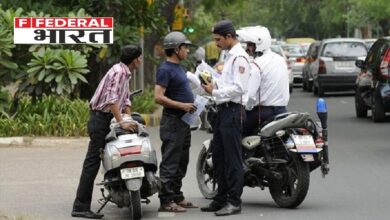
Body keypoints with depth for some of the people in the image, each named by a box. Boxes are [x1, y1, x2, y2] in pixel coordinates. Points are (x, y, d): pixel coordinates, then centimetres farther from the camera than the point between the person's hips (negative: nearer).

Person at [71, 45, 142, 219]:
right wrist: (122, 123, -28)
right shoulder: (119, 72, -15)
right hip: (101, 119, -10)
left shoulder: (126, 73, 17)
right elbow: (112, 99, -26)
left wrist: (130, 120, 9)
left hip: (107, 120, 10)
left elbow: (125, 99, 20)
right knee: (92, 162, -11)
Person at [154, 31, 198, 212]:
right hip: (172, 121, -10)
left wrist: (191, 104, 14)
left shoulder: (178, 68, 16)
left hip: (183, 121, 10)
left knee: (181, 163, 14)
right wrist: (182, 105, -23)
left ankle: (177, 197, 21)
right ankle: (166, 201, -7)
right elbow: (159, 97, -21)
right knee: (170, 163, -8)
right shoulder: (165, 69, -14)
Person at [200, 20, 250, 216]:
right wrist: (215, 85, 10)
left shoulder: (239, 57, -14)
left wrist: (215, 91, -16)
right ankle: (221, 199, 22)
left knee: (232, 158, -7)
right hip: (223, 110, 11)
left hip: (232, 110, -11)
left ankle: (234, 202, -4)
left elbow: (238, 88, -22)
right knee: (218, 155, 14)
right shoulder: (230, 55, 18)